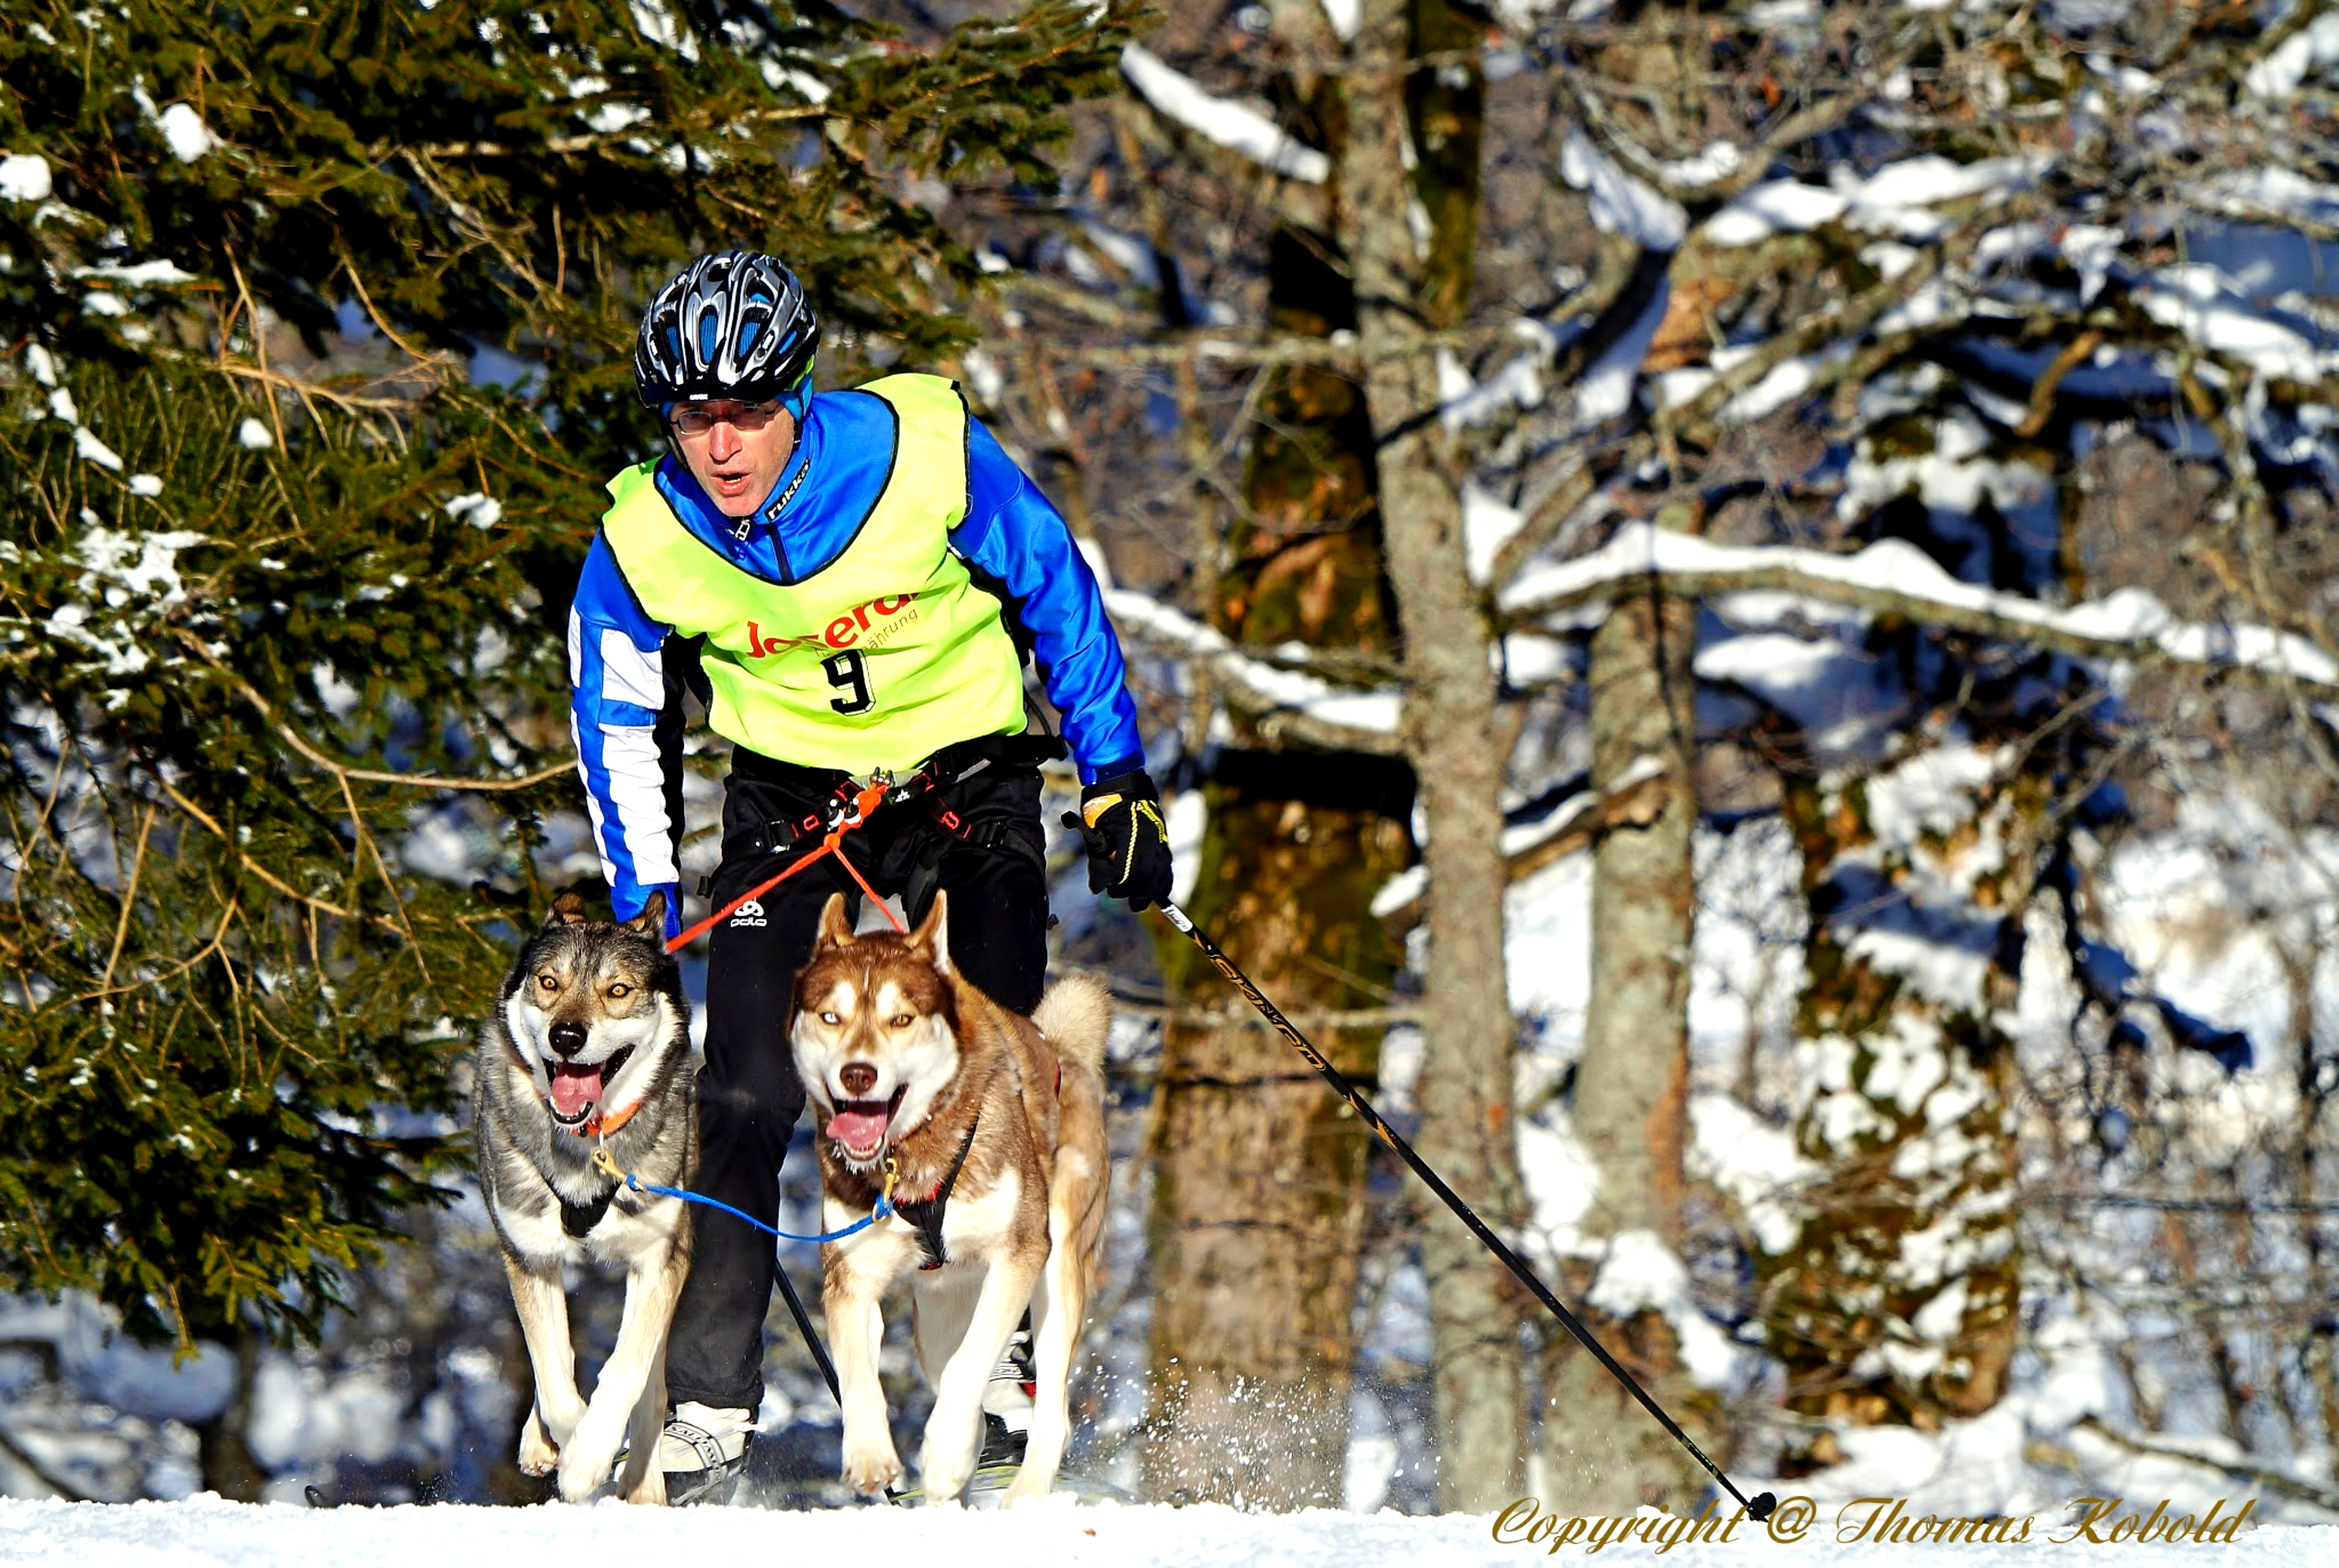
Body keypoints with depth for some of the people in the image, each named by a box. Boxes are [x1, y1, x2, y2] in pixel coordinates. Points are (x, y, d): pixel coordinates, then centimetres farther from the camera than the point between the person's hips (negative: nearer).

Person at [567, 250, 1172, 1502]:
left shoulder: (926, 454, -22)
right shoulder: (643, 539, -15)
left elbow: (1059, 597, -6)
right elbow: (618, 722, 3)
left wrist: (1113, 781, -4)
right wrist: (642, 906, 0)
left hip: (967, 784, -1)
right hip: (789, 801, 1)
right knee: (743, 1103, -10)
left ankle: (996, 1357, 6)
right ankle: (708, 1410, -4)